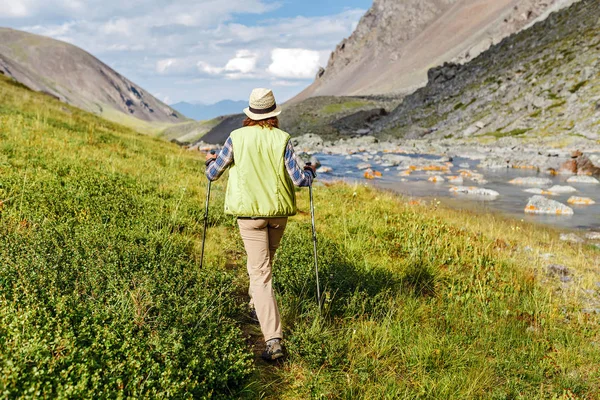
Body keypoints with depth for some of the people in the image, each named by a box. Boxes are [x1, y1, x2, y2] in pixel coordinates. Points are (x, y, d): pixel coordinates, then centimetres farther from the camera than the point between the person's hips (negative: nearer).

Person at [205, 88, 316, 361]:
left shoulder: (237, 138, -5)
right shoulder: (281, 139, -6)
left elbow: (212, 175, 3)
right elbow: (299, 180, -8)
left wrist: (210, 161, 26)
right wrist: (311, 171, 14)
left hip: (249, 213, -2)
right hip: (278, 211, 2)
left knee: (260, 273, -3)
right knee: (265, 261, 27)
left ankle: (273, 339, -12)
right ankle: (256, 305, 47)